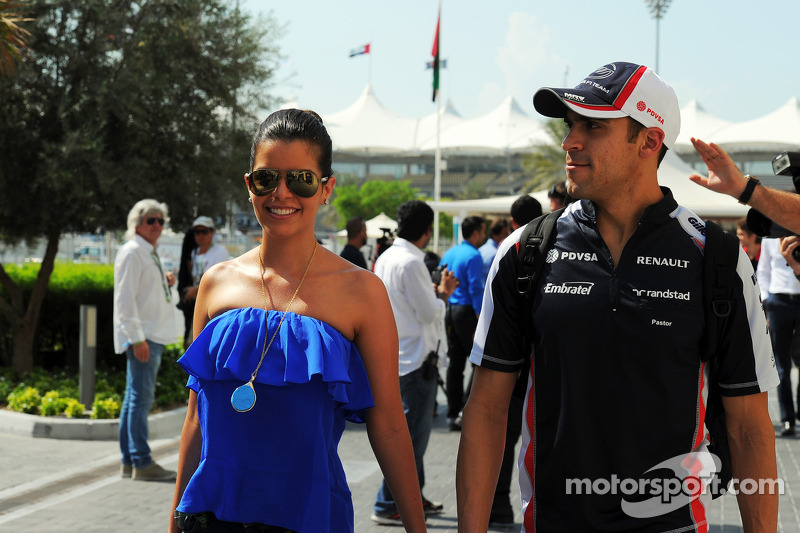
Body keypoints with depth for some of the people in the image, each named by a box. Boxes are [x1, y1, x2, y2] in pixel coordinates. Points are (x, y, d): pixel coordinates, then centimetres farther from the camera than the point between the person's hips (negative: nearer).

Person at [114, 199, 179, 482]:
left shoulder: (150, 253, 19)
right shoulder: (131, 252, -10)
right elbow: (125, 298, -17)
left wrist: (166, 283, 9)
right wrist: (137, 338, -22)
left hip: (153, 336, 10)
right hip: (140, 337, -10)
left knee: (135, 398, 12)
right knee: (141, 398, -10)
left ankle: (129, 461, 16)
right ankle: (141, 463, -10)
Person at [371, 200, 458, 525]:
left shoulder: (386, 258, 10)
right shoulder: (410, 263, -19)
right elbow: (429, 314, -16)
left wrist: (435, 293, 18)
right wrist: (443, 294, 1)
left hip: (396, 357, 10)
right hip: (416, 359, -10)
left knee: (414, 431, 18)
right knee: (412, 433, -4)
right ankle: (388, 505, -1)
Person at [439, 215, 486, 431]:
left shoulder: (449, 253, 12)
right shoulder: (473, 256, -12)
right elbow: (475, 289, -17)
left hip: (450, 312, 8)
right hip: (467, 311, -8)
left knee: (455, 363, 10)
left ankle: (453, 415, 12)